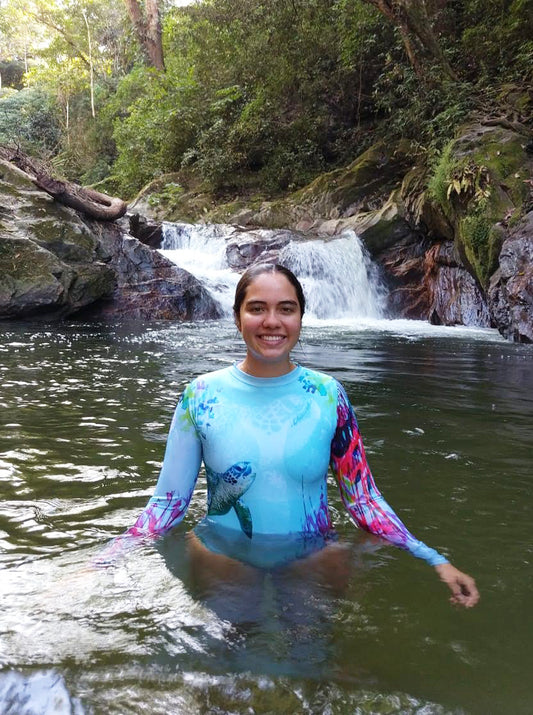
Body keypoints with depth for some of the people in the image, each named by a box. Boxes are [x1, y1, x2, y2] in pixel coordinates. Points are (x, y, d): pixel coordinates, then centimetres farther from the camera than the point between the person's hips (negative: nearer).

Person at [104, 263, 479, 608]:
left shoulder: (329, 395, -4)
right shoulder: (201, 395, -6)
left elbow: (364, 499, 0)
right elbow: (167, 502, -1)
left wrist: (435, 561, -9)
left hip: (313, 560, 1)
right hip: (219, 557, 0)